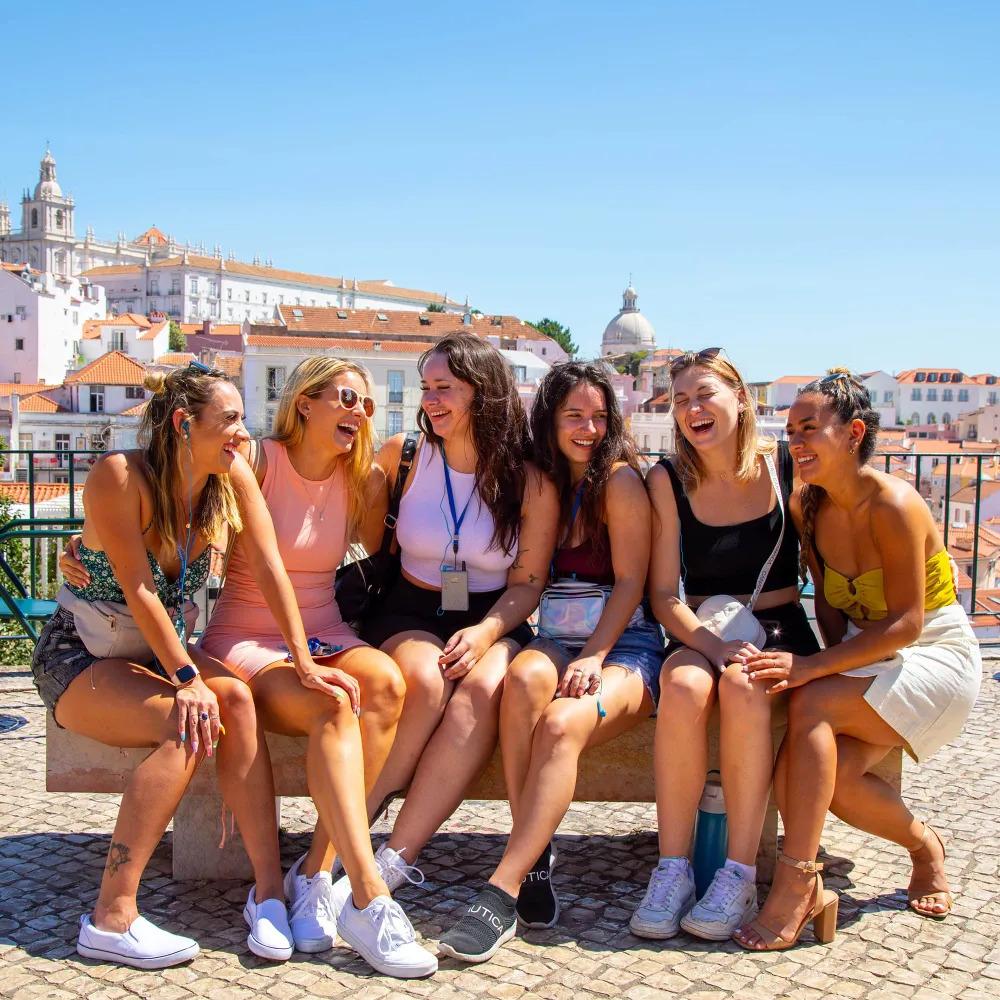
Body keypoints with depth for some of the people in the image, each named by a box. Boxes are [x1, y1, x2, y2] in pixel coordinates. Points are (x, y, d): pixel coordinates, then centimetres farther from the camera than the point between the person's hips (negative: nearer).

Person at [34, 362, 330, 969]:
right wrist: (187, 679, -27)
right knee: (192, 725, -30)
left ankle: (268, 890, -23)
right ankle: (112, 919, -24)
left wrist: (303, 659, -17)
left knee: (236, 697, -26)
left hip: (160, 651, 5)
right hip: (79, 657, -5)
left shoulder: (232, 475, -7)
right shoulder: (119, 476, -21)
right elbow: (138, 589, -24)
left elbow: (269, 568, -11)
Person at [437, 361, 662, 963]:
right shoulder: (546, 481, 15)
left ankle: (503, 891, -33)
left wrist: (594, 657, -17)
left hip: (626, 647, -4)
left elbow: (630, 581, -5)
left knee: (562, 723, -35)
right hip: (558, 639, 4)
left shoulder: (621, 478, 0)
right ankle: (535, 862, -28)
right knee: (526, 677, -33)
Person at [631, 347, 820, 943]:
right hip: (699, 634, 1)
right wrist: (711, 645, -21)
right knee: (684, 686, -33)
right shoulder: (669, 480, -1)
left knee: (743, 687, -34)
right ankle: (673, 871, -25)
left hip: (780, 629, -1)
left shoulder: (788, 466, -2)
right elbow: (664, 594, -3)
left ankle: (740, 876, -25)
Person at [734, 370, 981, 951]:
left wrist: (814, 668, -31)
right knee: (830, 775, -19)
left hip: (937, 659, -6)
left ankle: (796, 885, -26)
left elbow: (905, 624, -24)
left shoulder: (892, 504, -22)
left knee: (810, 703, -31)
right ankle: (924, 846, 13)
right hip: (871, 658, 6)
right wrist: (836, 657, -13)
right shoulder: (809, 507, 0)